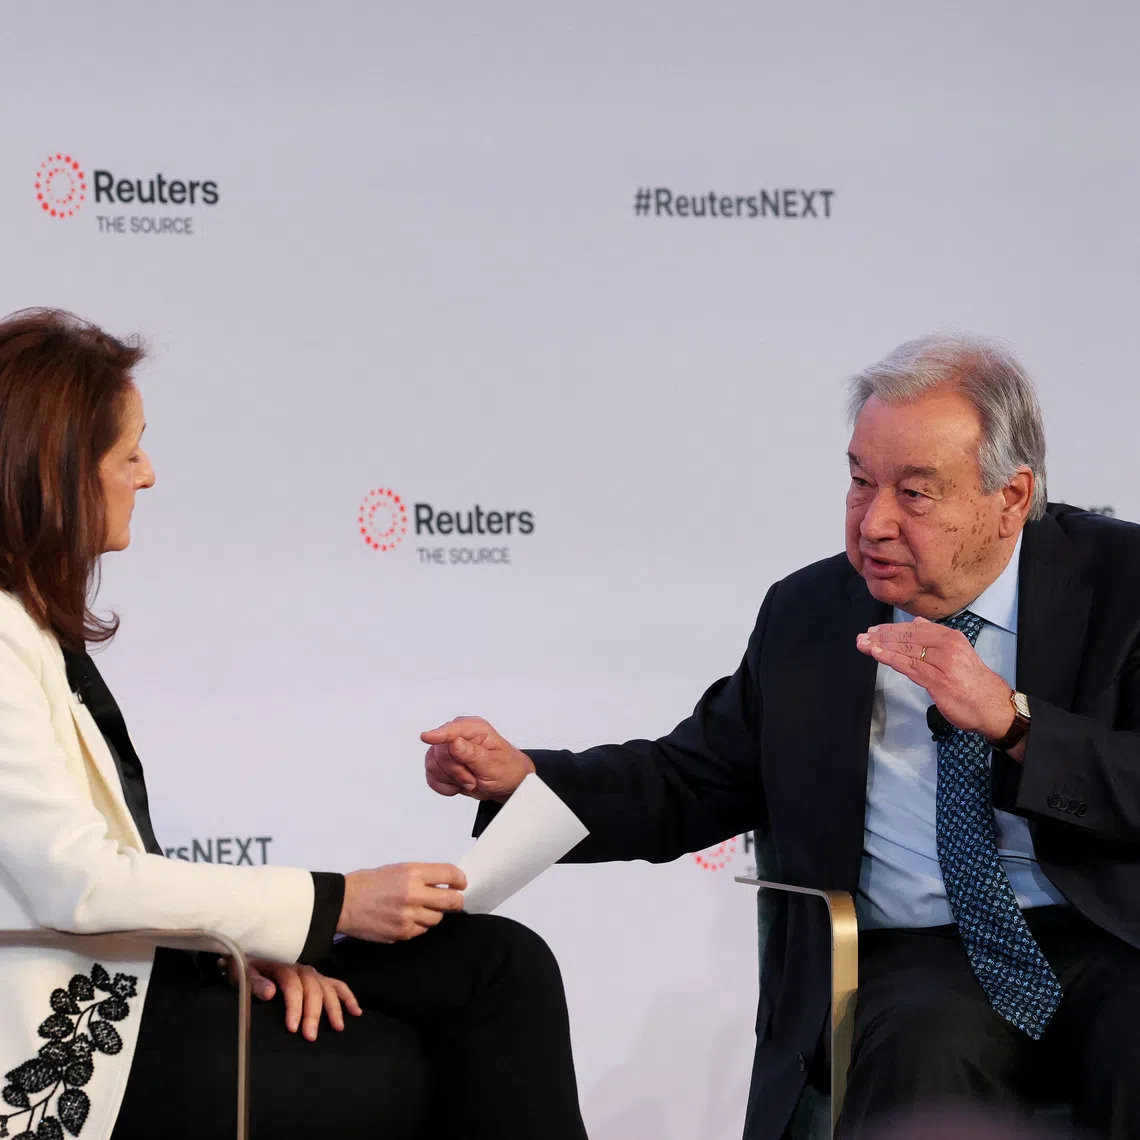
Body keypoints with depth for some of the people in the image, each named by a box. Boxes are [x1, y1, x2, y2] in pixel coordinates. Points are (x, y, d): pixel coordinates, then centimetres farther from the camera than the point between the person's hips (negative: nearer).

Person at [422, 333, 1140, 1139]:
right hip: (912, 957, 1)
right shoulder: (807, 616, 10)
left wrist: (1011, 719, -20)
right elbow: (692, 784, 16)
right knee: (928, 1043, -34)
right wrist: (517, 776, 0)